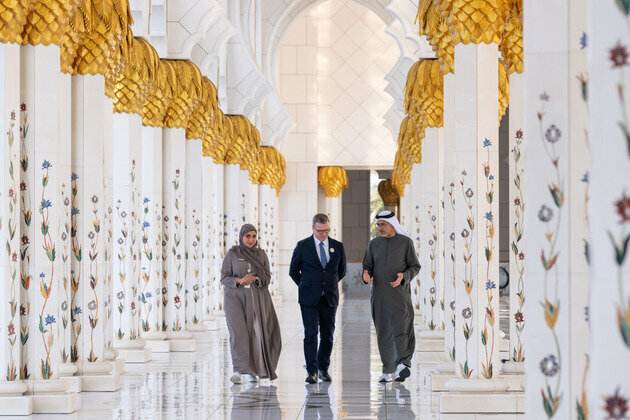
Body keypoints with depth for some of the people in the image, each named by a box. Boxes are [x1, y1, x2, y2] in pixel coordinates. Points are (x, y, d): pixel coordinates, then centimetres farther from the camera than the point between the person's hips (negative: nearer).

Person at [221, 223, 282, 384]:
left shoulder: (261, 254, 11)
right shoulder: (232, 254, 4)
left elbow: (267, 278, 8)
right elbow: (224, 278, 2)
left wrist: (255, 279, -14)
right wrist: (240, 281, -16)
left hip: (256, 298, 2)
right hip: (235, 297, -2)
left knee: (256, 332, -2)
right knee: (238, 332, -15)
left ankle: (259, 367, 18)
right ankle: (241, 371, -22)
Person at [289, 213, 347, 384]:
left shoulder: (338, 246, 5)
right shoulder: (303, 246, -1)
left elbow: (341, 271, 19)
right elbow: (293, 271, 8)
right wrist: (305, 287, 7)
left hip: (330, 298, 3)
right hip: (309, 299, -3)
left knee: (328, 335, 6)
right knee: (311, 334, -9)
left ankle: (323, 369, 17)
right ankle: (312, 371, -11)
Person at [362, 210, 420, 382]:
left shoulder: (405, 242, 2)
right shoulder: (374, 244, 12)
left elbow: (415, 266, 3)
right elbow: (368, 266, 13)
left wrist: (403, 276, -17)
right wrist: (366, 274, -12)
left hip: (400, 292, -3)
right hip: (379, 294, 3)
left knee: (401, 328, -16)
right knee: (384, 333, 3)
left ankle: (403, 365, -22)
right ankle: (389, 372, 7)